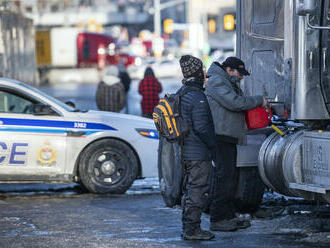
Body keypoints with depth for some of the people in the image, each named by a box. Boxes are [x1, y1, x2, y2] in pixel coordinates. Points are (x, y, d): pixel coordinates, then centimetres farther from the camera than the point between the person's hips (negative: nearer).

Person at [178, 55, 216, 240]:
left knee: (189, 190, 15)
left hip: (186, 152, 9)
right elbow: (201, 128, -21)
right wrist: (213, 144, -9)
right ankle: (192, 229, -4)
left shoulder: (181, 94, 12)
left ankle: (188, 227, 21)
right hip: (199, 154, -9)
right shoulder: (197, 98, -18)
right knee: (198, 191, -5)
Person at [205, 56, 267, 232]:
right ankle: (217, 219, -11)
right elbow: (235, 103, -20)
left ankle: (228, 215, 20)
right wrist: (259, 100, -10)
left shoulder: (230, 84, 25)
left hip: (229, 137, 11)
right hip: (220, 136, -11)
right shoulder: (217, 82, -10)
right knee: (223, 176, -12)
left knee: (231, 176, 13)